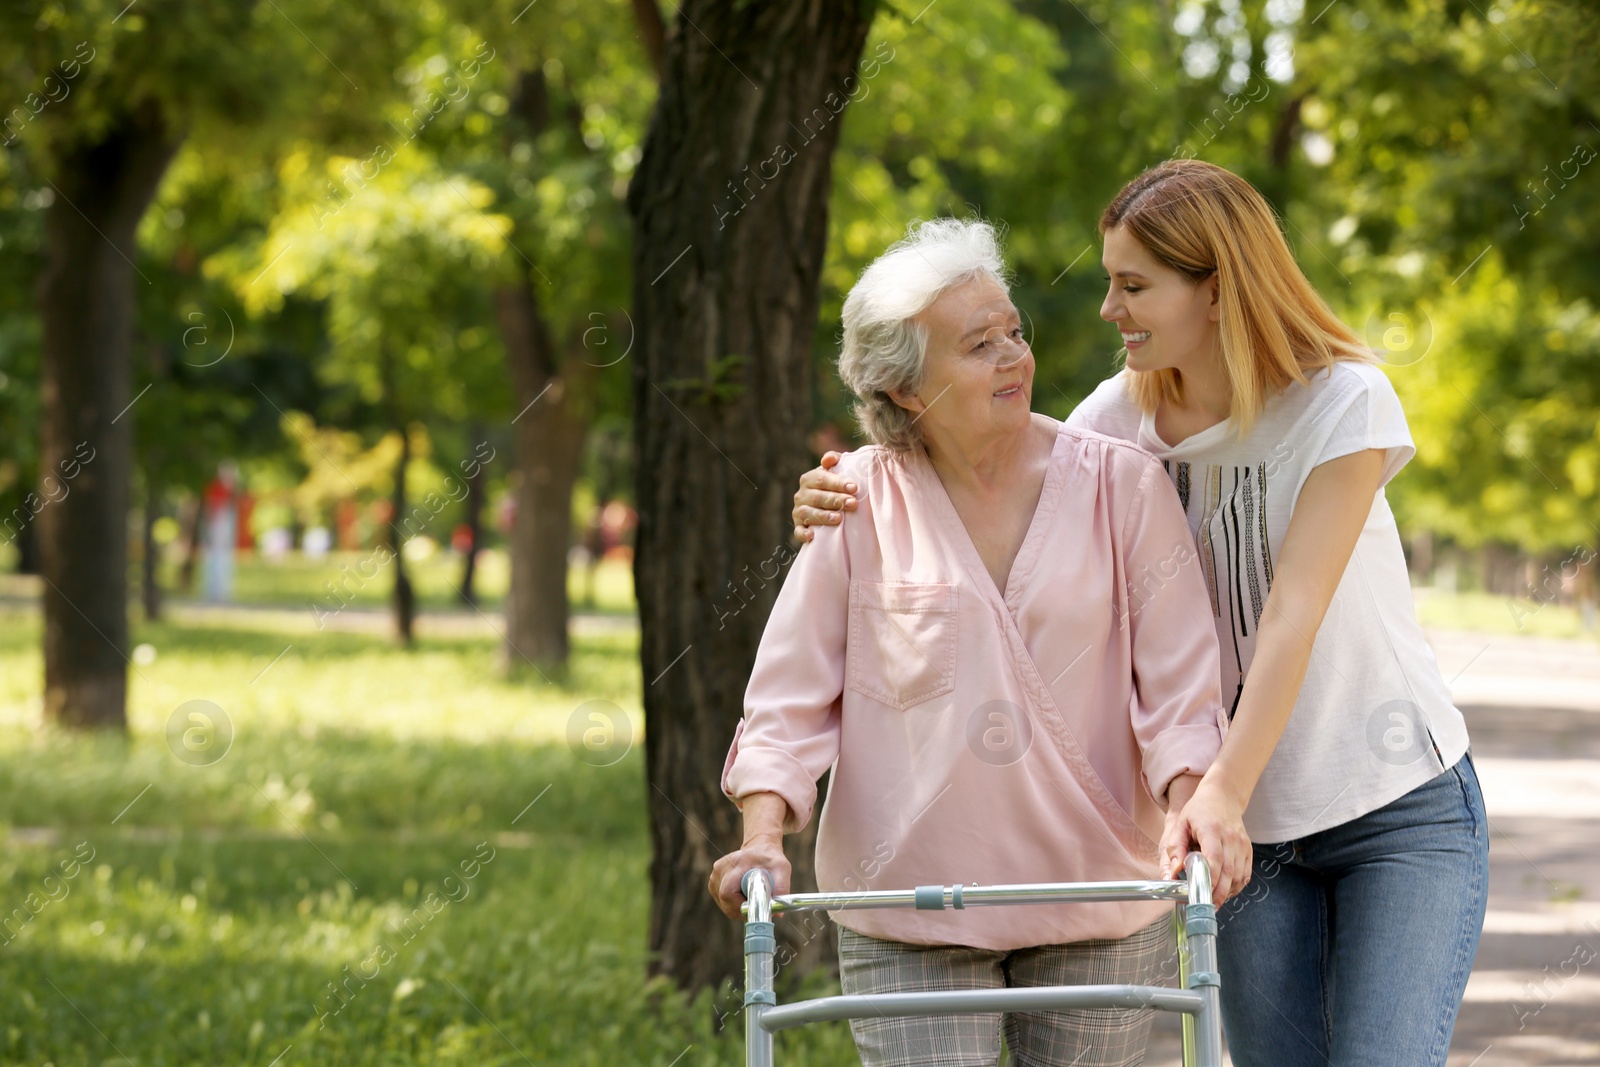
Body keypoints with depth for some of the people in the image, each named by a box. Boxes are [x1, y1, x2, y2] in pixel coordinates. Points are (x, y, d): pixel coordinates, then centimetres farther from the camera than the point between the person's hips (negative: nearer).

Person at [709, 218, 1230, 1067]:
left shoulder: (1121, 485, 0)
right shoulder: (860, 500, -1)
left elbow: (1180, 683, -2)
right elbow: (790, 696, 0)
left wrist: (1191, 809, -20)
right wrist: (763, 836, -15)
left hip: (1098, 898, 1)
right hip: (908, 913, -1)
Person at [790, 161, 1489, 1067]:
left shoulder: (1343, 401, -14)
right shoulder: (1125, 416, -1)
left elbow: (1295, 609, -24)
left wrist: (1222, 791, -34)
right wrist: (860, 502, -15)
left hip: (1405, 812, -4)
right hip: (1261, 827, 4)